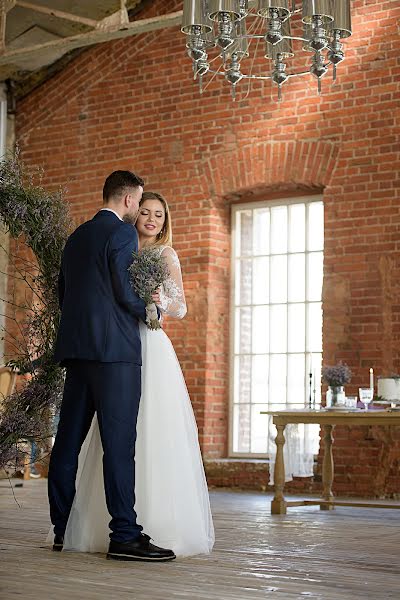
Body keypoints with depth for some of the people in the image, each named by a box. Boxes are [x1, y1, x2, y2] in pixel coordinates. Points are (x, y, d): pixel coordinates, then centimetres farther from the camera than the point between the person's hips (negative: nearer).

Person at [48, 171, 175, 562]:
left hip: (76, 347, 9)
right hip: (114, 347, -8)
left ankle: (63, 530, 13)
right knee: (119, 442, -10)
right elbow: (123, 290, -11)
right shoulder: (122, 232, -5)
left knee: (69, 438, 8)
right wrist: (150, 312, 5)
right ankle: (124, 536, -12)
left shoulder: (76, 237, 20)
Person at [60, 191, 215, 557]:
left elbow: (180, 308, 0)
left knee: (152, 433, -9)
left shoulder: (164, 253, 6)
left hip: (149, 347, -4)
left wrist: (161, 300, -20)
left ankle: (157, 524, -5)